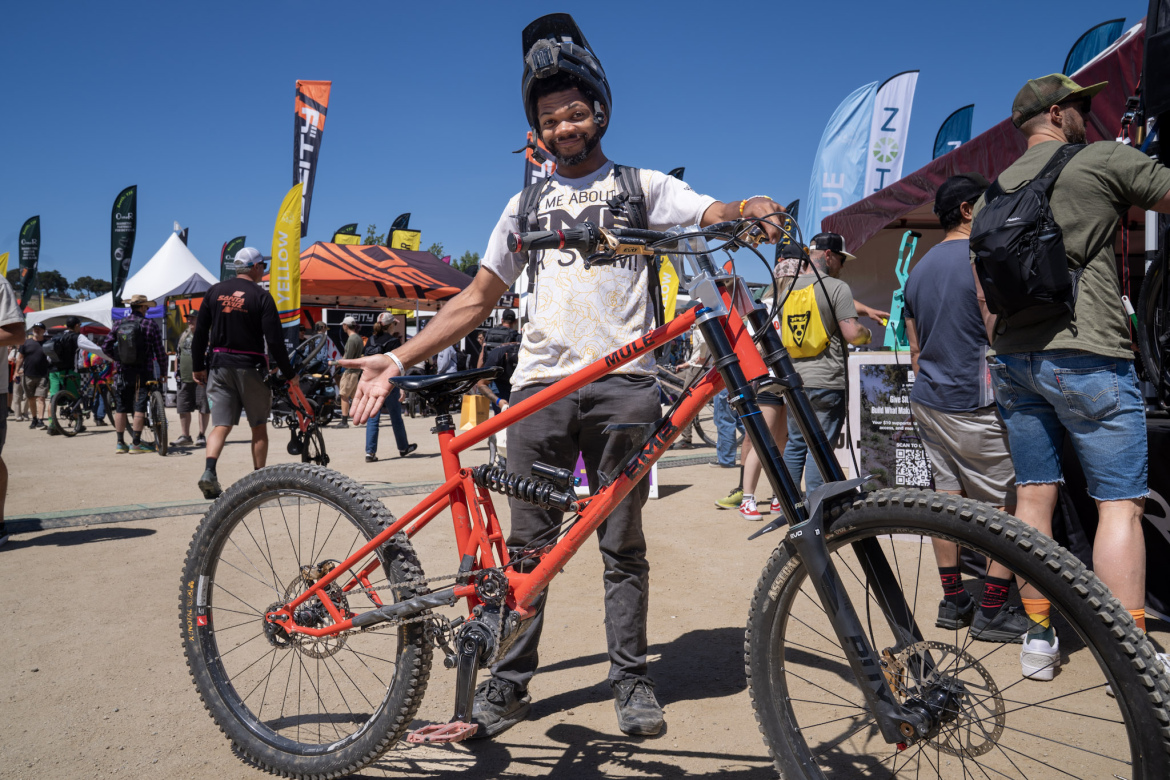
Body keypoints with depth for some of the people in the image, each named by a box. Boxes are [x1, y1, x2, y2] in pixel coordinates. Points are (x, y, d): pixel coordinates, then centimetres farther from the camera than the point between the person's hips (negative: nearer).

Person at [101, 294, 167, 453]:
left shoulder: (119, 325, 5)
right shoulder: (150, 325, -6)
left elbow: (105, 347, 4)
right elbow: (160, 351, -6)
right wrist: (163, 372, 5)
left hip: (123, 373, 4)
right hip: (143, 373, -4)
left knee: (120, 409, 10)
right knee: (140, 408, -1)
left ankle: (120, 443, 15)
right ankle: (136, 443, 0)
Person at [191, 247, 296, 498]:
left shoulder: (214, 292, 6)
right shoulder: (261, 297, -7)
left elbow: (200, 333, 7)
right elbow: (275, 341, -11)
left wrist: (198, 367, 15)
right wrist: (289, 374, -4)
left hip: (219, 366, 3)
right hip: (250, 367, -3)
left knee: (221, 425, 3)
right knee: (259, 426, 9)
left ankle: (209, 472, -18)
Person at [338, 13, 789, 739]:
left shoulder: (644, 184, 13)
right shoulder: (527, 204, 19)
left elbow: (717, 214, -4)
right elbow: (477, 299, 16)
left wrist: (753, 208, -30)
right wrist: (397, 359, 6)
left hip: (623, 383, -2)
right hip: (541, 384, 2)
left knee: (623, 544, 5)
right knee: (527, 543, 4)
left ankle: (632, 679, 17)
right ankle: (510, 681, 14)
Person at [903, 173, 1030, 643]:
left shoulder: (919, 268, 14)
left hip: (926, 399, 8)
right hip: (974, 405, -8)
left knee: (948, 495, 11)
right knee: (1011, 502, 0)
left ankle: (952, 601, 17)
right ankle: (991, 611, 2)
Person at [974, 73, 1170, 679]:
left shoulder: (992, 193, 16)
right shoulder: (1102, 159, -2)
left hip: (1015, 360, 7)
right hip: (1088, 356, -6)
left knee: (1033, 496, 9)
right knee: (1120, 505, -2)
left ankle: (1038, 638, 15)